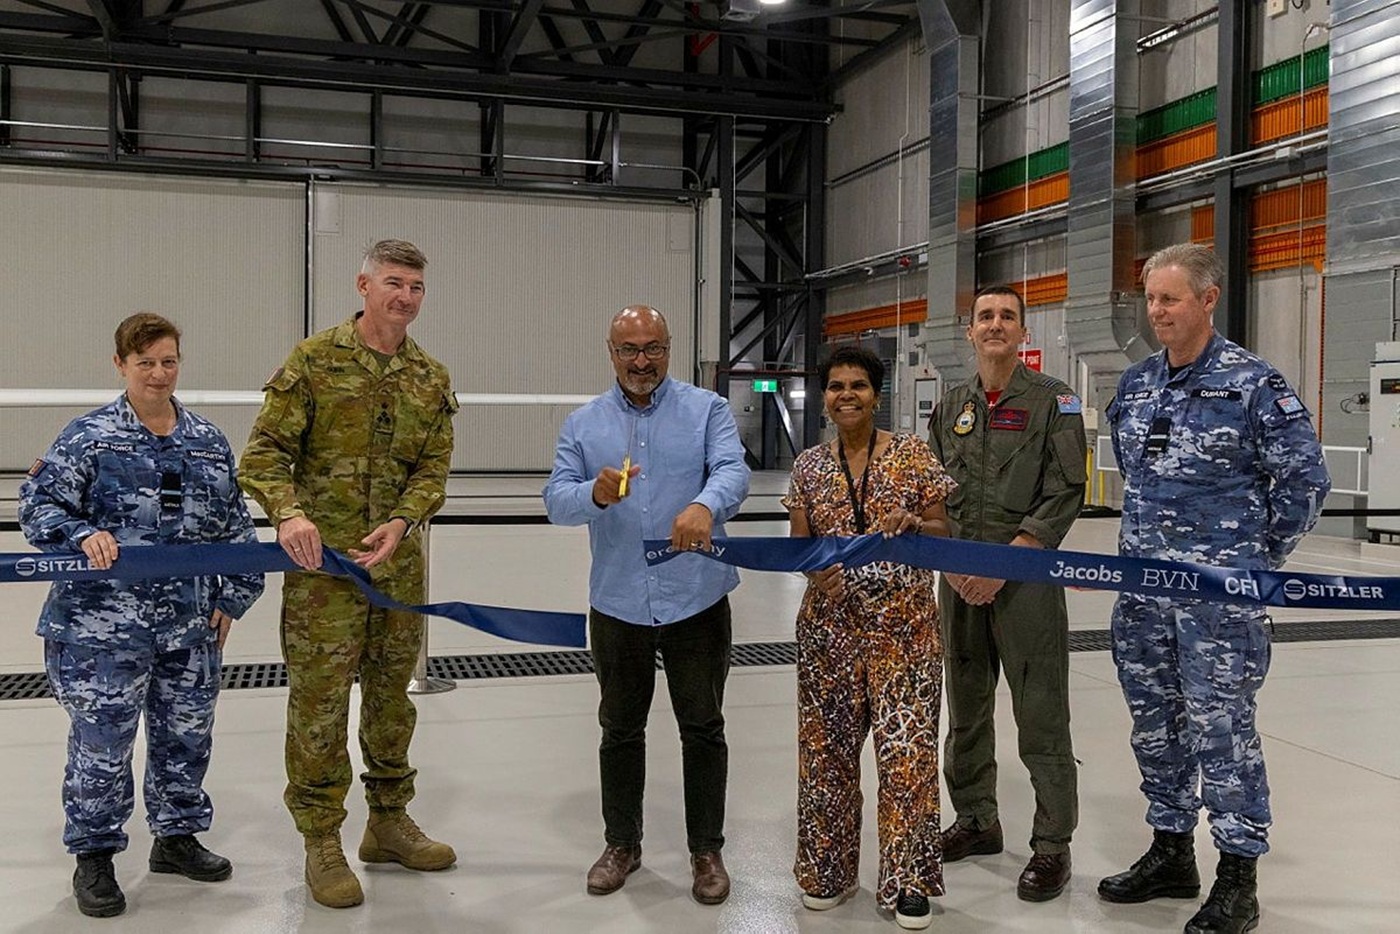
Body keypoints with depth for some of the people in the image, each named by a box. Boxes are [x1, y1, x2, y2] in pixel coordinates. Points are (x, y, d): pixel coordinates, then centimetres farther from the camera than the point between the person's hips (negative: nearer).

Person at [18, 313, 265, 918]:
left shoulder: (208, 441, 8)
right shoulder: (88, 436, -5)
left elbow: (235, 527, 13)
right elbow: (39, 505, -6)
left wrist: (232, 597, 9)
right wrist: (82, 536, -25)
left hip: (189, 625, 5)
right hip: (102, 628, -5)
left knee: (186, 735, 15)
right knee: (102, 744, 2)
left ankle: (176, 837, 34)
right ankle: (93, 858, 21)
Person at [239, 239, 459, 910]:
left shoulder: (432, 378, 8)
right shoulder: (315, 360, -5)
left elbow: (434, 468, 4)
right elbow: (265, 451, -7)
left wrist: (404, 521, -15)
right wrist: (288, 512, -24)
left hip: (399, 563, 5)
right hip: (322, 560, -4)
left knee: (391, 695, 15)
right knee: (320, 701, 0)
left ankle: (389, 822, 31)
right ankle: (321, 842, 15)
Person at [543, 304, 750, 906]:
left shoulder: (707, 409, -1)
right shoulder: (583, 424, 5)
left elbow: (733, 470, -18)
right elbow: (556, 501, -5)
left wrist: (705, 505, -40)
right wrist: (596, 494, -27)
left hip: (697, 601, -2)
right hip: (617, 604, 2)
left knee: (703, 727, 7)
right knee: (620, 729, 14)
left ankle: (706, 850, 22)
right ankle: (621, 843, 31)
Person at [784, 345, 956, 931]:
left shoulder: (912, 455, 0)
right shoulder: (808, 467, 6)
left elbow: (943, 533, 1)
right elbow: (798, 546, 5)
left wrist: (913, 523, -20)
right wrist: (815, 572, -16)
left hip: (904, 624, -2)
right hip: (831, 625, 3)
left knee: (906, 748, -4)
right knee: (827, 746, 8)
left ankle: (909, 881, 13)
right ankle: (828, 869, 26)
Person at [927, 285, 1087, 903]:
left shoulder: (1052, 400, -2)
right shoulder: (950, 407, 11)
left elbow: (1065, 493, -8)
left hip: (1027, 575, -5)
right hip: (958, 578, 5)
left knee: (1040, 715, -2)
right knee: (966, 708, 14)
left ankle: (1052, 845, 9)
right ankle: (975, 822, 29)